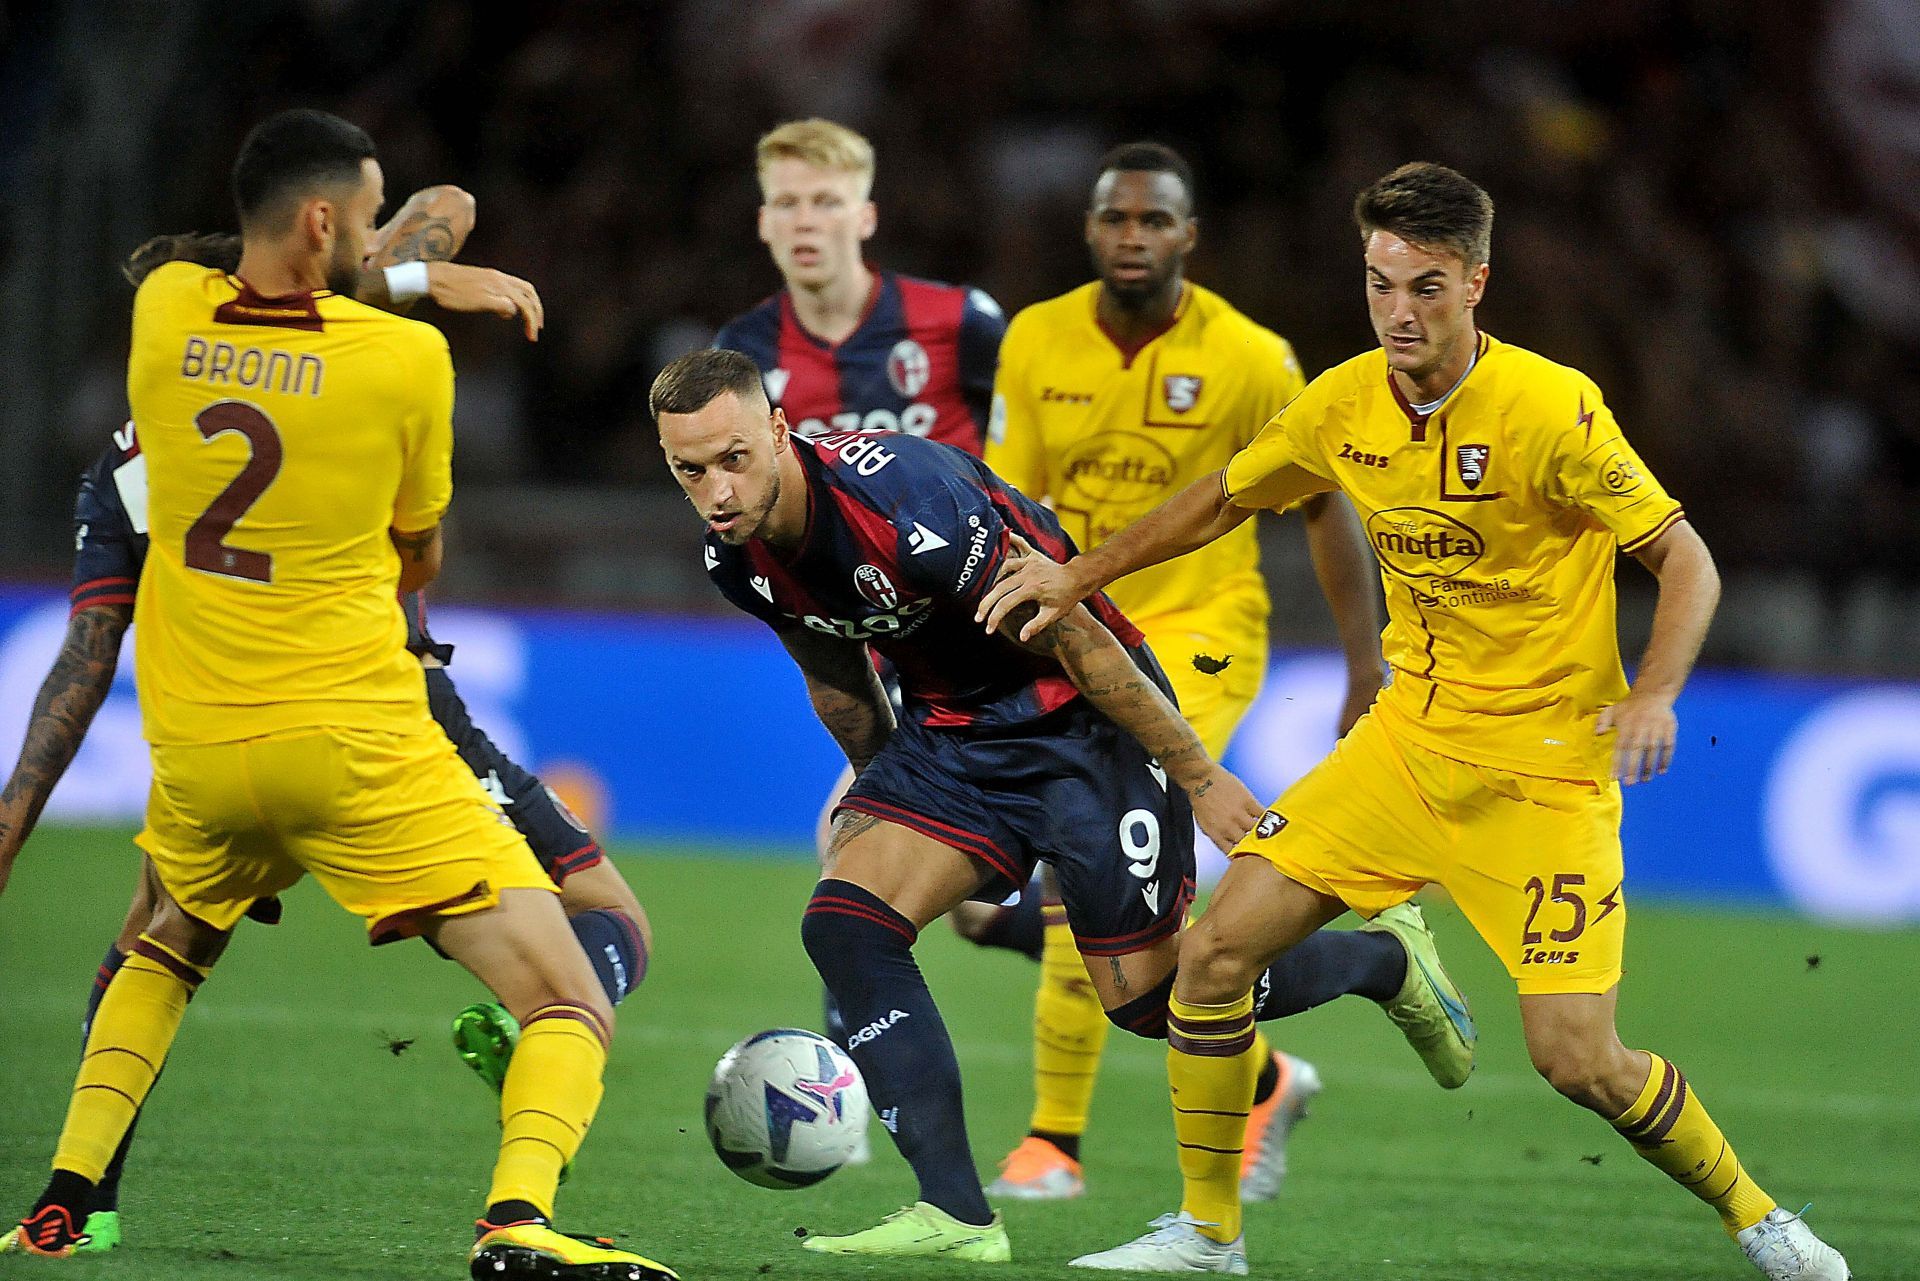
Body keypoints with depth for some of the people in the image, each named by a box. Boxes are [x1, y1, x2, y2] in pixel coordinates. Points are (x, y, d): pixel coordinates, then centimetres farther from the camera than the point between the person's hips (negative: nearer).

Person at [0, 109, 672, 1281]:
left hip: (197, 747, 5)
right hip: (359, 745, -5)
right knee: (571, 1010, -3)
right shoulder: (408, 355, -10)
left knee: (167, 953, 36)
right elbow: (421, 564, 7)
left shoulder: (165, 313, 0)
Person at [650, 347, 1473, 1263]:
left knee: (1154, 1000, -1)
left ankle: (1386, 962, 26)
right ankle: (955, 1214, -10)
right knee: (843, 924, -13)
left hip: (1082, 720, -7)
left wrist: (1199, 777, -16)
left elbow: (1073, 639, -23)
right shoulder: (735, 558, -8)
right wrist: (883, 805, 24)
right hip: (948, 731, 7)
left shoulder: (908, 507, -33)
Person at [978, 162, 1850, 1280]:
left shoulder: (1552, 409, -18)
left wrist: (1652, 696, -28)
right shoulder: (1343, 405, -1)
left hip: (1545, 760, -6)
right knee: (1216, 951, -3)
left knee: (1577, 1058, -13)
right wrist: (1081, 577, 16)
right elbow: (1223, 499, 18)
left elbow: (1688, 563, -13)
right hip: (1409, 737, 6)